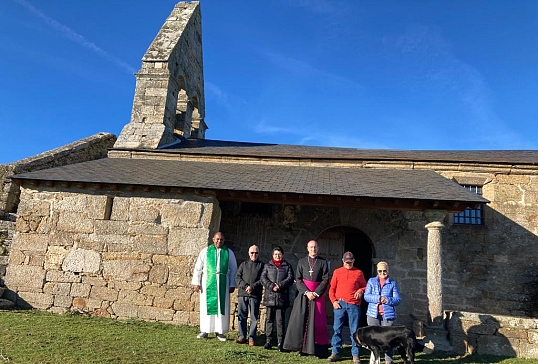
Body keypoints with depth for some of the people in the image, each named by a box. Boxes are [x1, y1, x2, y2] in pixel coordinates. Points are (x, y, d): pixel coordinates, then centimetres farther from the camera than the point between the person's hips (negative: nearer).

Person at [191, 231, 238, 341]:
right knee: (207, 306, 2)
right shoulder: (205, 251, 4)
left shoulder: (229, 253, 6)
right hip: (208, 283, -1)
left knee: (222, 306, 1)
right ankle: (204, 330, 13)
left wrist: (232, 285, 3)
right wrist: (196, 283, -2)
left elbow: (233, 270, 8)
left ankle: (219, 331, 10)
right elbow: (198, 268, 4)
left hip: (223, 283, 1)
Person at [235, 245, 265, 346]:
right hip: (242, 293, 2)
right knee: (241, 316, 3)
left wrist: (252, 287, -14)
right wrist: (245, 286, -8)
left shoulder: (261, 265, 9)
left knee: (254, 317, 0)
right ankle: (242, 336, 12)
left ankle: (251, 338, 7)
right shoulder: (243, 264, 16)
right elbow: (237, 278, 7)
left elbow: (262, 280, -2)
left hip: (255, 295, -2)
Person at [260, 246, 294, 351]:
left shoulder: (287, 266, 12)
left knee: (280, 320, 0)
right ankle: (268, 341, 12)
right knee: (269, 319, 5)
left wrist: (280, 285, -13)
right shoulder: (268, 266, 14)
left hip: (282, 297, -1)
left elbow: (290, 278, 0)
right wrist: (271, 286, -12)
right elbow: (263, 278, 3)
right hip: (270, 296, 1)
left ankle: (280, 343, 5)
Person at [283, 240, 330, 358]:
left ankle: (318, 350, 3)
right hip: (303, 294, 1)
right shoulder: (301, 261, 8)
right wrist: (307, 292, -9)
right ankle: (303, 348, 6)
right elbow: (298, 279, 3)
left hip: (318, 295, -1)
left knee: (317, 322, -2)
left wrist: (315, 293, -10)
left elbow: (325, 280, -1)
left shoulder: (323, 262, 5)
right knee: (301, 320, -1)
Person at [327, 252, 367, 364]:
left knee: (354, 330, 2)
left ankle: (355, 355, 10)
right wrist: (334, 301, -3)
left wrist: (361, 290, -6)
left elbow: (365, 286, 15)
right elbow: (332, 289, 9)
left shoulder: (359, 273, 10)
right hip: (340, 304, 1)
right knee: (337, 329, 3)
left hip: (354, 305, -1)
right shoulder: (337, 272, 10)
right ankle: (335, 353, 12)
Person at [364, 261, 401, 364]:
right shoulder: (371, 281, 9)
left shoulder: (392, 284, 8)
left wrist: (387, 300, -16)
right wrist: (378, 298, -15)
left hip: (388, 314, -1)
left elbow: (398, 300, 2)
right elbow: (366, 296, -1)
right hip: (373, 314, 1)